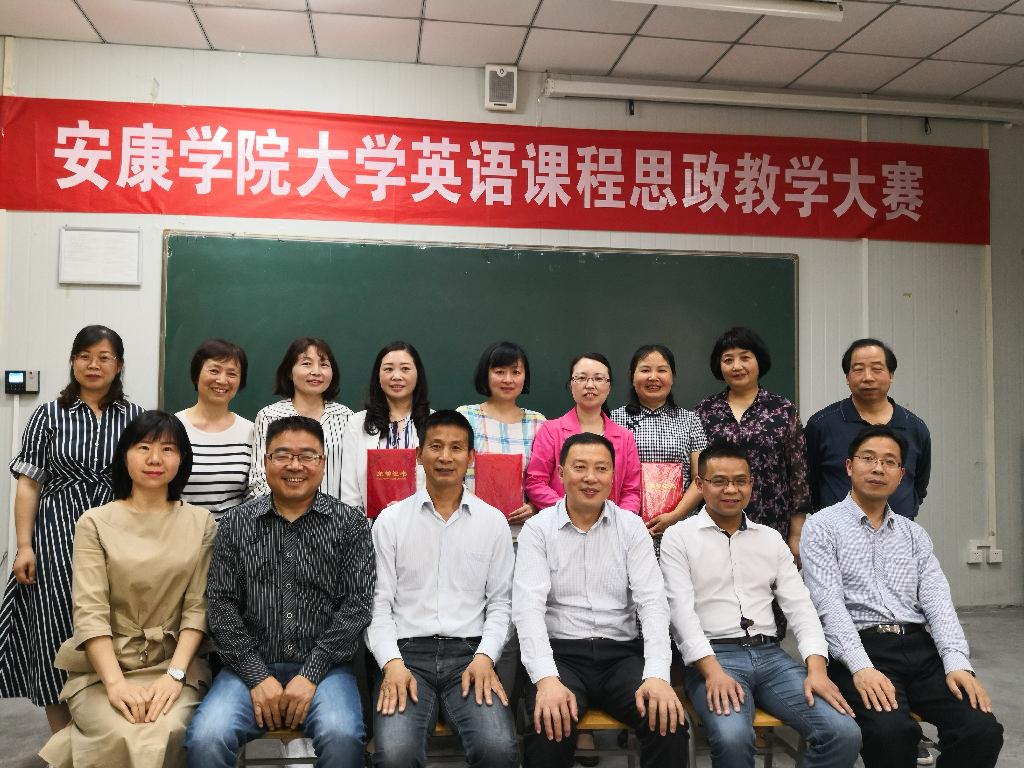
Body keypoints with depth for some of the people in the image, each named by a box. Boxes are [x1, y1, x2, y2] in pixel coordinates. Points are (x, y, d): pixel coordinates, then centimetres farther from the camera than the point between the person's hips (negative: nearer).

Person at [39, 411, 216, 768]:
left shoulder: (201, 523, 6)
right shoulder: (95, 523, 2)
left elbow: (197, 607, 1)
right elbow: (89, 611, -7)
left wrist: (175, 674, -13)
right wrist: (116, 683, -19)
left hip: (174, 663, 1)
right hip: (103, 666, -1)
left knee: (166, 735, -28)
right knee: (124, 738, -29)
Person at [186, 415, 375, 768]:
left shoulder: (350, 524, 4)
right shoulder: (236, 523, 8)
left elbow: (356, 605, -3)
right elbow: (222, 606, 2)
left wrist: (310, 675, -12)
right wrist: (257, 676, -9)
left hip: (323, 666, -1)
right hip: (251, 666, 1)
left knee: (342, 738, -29)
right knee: (206, 740, -26)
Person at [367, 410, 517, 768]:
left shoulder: (493, 521, 8)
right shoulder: (390, 520, 6)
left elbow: (500, 602, 9)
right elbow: (378, 603, 4)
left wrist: (485, 657, -7)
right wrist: (392, 663, -11)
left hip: (470, 653, 1)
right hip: (407, 652, -1)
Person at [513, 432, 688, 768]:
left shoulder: (631, 527, 6)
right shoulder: (537, 529, 0)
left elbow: (652, 601, -3)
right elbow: (528, 606, -11)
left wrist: (657, 674, -20)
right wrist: (546, 678, -27)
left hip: (622, 653, 2)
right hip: (561, 653, -2)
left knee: (669, 722, -24)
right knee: (549, 726, -32)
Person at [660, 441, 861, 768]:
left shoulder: (771, 538, 17)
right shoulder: (678, 537, 3)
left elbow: (799, 605, 9)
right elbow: (681, 609, -7)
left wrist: (816, 668, -8)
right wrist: (713, 670, -21)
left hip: (770, 654, 4)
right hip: (712, 656, -4)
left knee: (845, 733, -18)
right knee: (733, 737, -34)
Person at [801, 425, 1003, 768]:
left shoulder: (914, 533, 19)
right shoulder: (822, 526, 3)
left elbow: (937, 600, 6)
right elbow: (829, 604, -9)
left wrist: (957, 663, -11)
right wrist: (862, 668, -23)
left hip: (921, 648, 5)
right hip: (860, 649, -4)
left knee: (982, 728, -21)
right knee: (891, 730, -32)